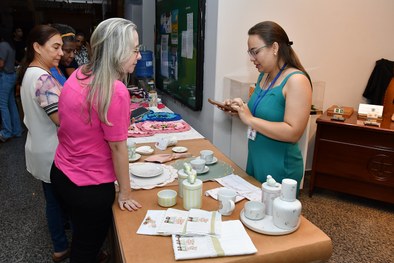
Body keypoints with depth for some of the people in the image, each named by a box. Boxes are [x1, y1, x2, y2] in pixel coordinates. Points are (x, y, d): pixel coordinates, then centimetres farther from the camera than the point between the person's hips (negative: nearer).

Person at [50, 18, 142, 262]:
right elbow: (118, 148, -21)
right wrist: (125, 193, -9)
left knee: (81, 238, 32)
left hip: (61, 173, 7)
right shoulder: (115, 91, -27)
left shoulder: (77, 75, -2)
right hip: (90, 187, -7)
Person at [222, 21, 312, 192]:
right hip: (255, 161, 8)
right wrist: (240, 110, 0)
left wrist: (250, 119, -24)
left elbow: (293, 133, -24)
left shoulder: (297, 81, -18)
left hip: (280, 168, -7)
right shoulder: (263, 75, 6)